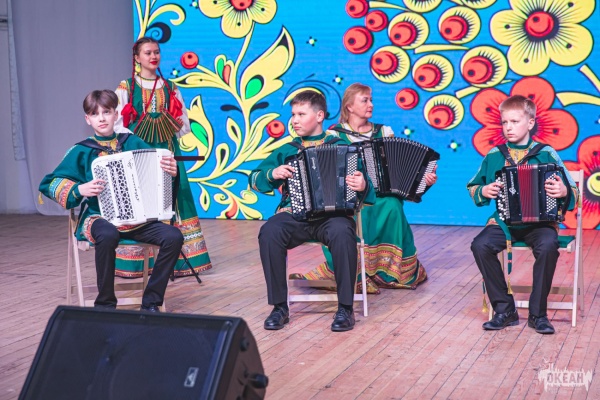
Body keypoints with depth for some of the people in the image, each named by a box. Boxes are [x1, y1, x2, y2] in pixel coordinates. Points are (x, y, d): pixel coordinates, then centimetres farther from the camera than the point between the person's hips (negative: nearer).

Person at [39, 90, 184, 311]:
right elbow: (50, 184, 3)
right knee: (108, 235, -39)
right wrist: (80, 189, -15)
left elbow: (157, 167, 13)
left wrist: (171, 171, -11)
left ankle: (151, 302, -8)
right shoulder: (81, 151, 3)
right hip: (99, 217, -3)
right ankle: (105, 304, -20)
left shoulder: (133, 142, 9)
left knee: (173, 237, -22)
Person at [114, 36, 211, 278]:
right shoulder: (126, 88, 5)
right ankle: (136, 262, -2)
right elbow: (118, 123, -1)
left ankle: (173, 260, -1)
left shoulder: (170, 89, 15)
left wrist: (178, 124, -8)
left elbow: (184, 123, 14)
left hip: (166, 150, 3)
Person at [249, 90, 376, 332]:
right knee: (269, 232, -31)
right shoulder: (287, 150, 18)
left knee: (342, 232, -38)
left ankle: (345, 308, -23)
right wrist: (272, 174, -4)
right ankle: (279, 306, -19)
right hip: (294, 214, 2)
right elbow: (254, 179, 17)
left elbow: (366, 186, 7)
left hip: (332, 214, -2)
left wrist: (362, 186, -17)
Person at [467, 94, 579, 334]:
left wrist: (564, 192, -18)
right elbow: (472, 187, 20)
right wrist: (483, 192, -2)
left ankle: (538, 313, -17)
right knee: (480, 245, -27)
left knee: (547, 246, -35)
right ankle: (504, 309, -13)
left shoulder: (546, 154, 3)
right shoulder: (494, 155, 10)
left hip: (540, 222, -2)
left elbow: (573, 192, 5)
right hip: (504, 222, 2)